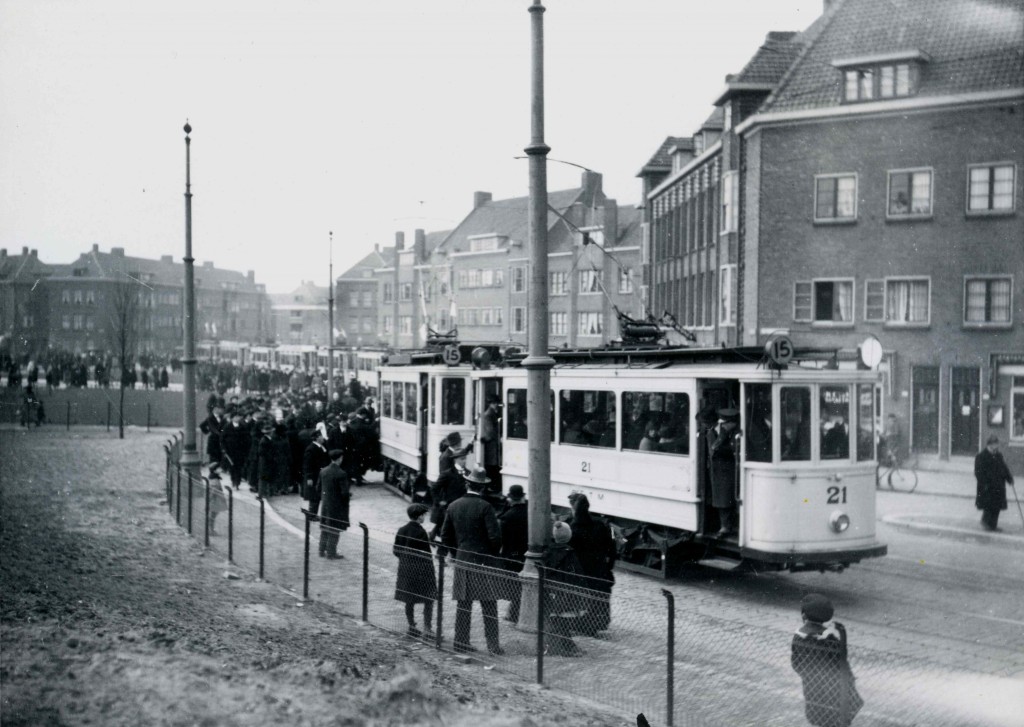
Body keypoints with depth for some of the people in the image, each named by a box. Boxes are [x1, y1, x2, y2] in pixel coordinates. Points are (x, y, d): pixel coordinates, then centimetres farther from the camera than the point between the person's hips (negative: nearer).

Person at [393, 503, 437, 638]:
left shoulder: (401, 531, 2)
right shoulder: (420, 532, -17)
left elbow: (395, 551, 7)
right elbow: (426, 554, -15)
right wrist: (430, 570, -5)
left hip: (406, 571, 6)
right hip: (421, 570, -6)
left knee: (409, 600, 13)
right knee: (429, 600, 3)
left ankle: (412, 627, 19)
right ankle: (427, 628, 1)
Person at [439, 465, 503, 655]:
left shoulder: (453, 506, 4)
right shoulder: (484, 507, -12)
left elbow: (445, 536, 8)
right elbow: (495, 536, -15)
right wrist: (493, 554, 3)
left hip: (461, 561, 4)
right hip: (484, 561, -4)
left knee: (463, 604, 10)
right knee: (489, 605, 1)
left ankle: (461, 642, 13)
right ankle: (492, 643, 1)